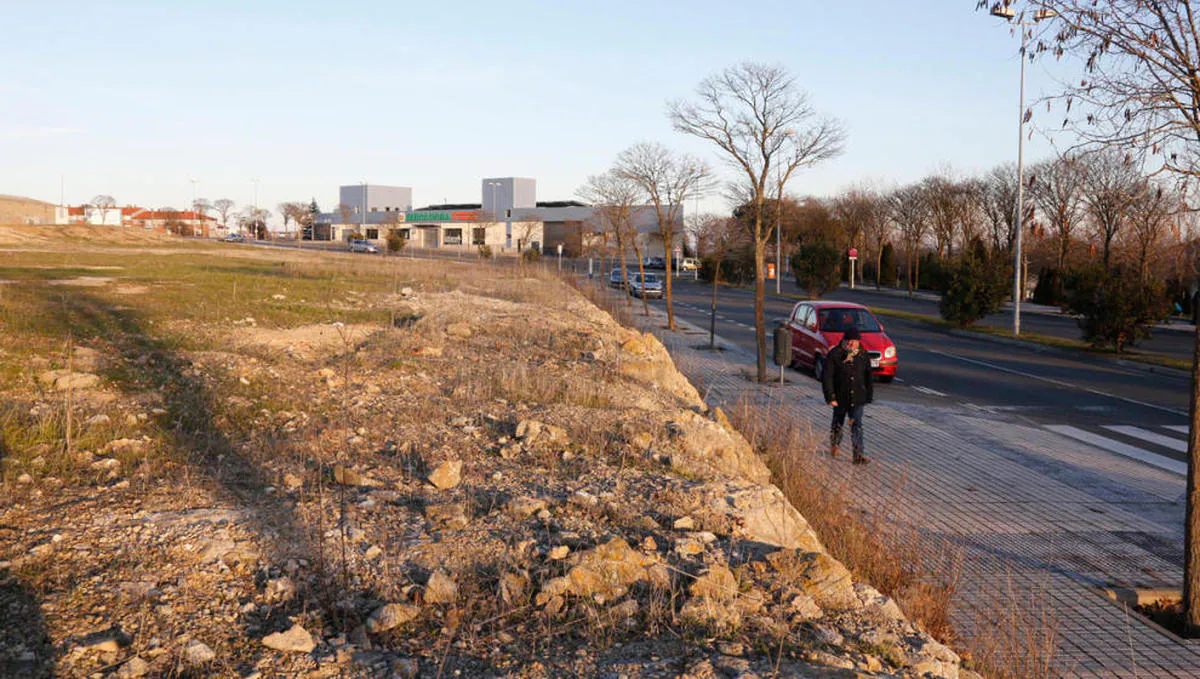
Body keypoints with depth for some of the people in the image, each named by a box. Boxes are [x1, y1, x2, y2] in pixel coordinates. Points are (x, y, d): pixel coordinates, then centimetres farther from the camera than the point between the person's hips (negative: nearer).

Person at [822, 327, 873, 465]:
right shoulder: (834, 355, -10)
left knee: (857, 425, -6)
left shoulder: (863, 355, 2)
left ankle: (858, 455, -8)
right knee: (838, 423, 16)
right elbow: (827, 377, -11)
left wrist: (869, 395, 13)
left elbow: (868, 377, 13)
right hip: (840, 397, -1)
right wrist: (830, 397, -16)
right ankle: (834, 445, 41)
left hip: (857, 397, 1)